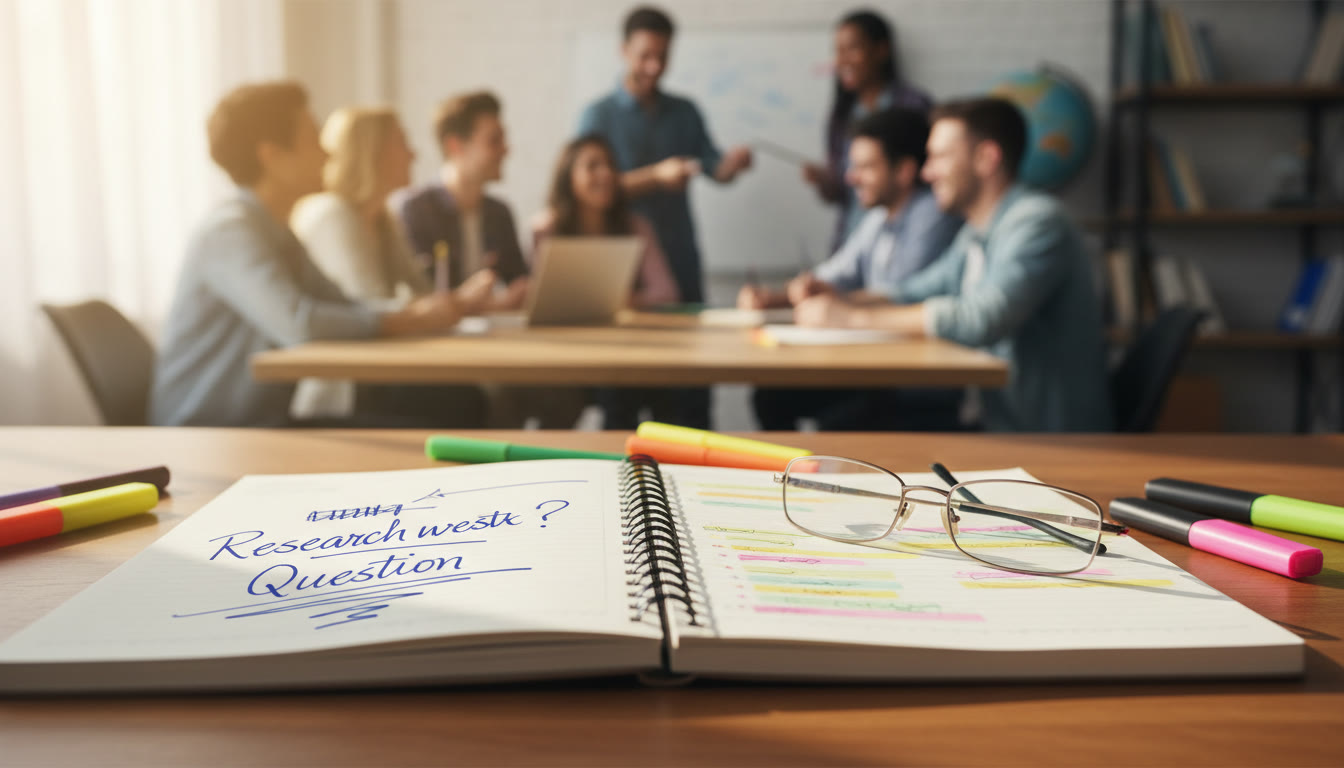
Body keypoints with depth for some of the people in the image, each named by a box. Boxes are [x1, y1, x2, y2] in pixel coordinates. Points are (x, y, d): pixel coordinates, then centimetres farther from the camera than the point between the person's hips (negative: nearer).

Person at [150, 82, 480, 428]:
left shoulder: (278, 233, 13)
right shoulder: (232, 230, -16)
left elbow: (346, 311, 13)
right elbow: (297, 324, -30)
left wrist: (416, 312, -7)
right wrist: (407, 321, -20)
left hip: (265, 424, 9)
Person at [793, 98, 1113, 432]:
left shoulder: (1038, 221, -16)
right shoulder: (975, 236, 13)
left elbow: (984, 319, -28)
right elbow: (916, 293, 22)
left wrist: (856, 316, -22)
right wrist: (839, 301, 1)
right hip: (996, 421, 8)